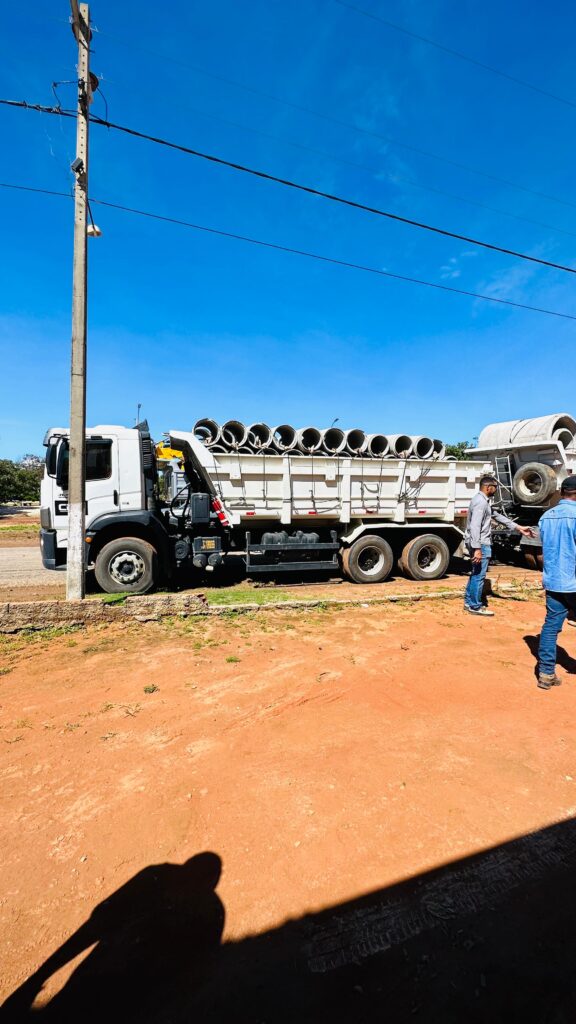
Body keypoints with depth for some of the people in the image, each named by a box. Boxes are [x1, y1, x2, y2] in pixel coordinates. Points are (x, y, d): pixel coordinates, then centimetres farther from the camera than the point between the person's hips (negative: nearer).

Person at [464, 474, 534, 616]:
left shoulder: (484, 501, 16)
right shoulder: (481, 502, -18)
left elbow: (497, 516, 22)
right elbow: (475, 526, -26)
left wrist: (518, 527, 22)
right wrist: (477, 548, -29)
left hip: (479, 543, 11)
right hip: (480, 544, -11)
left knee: (475, 574, 17)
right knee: (479, 575, -3)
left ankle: (469, 602, 25)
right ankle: (475, 607, 6)